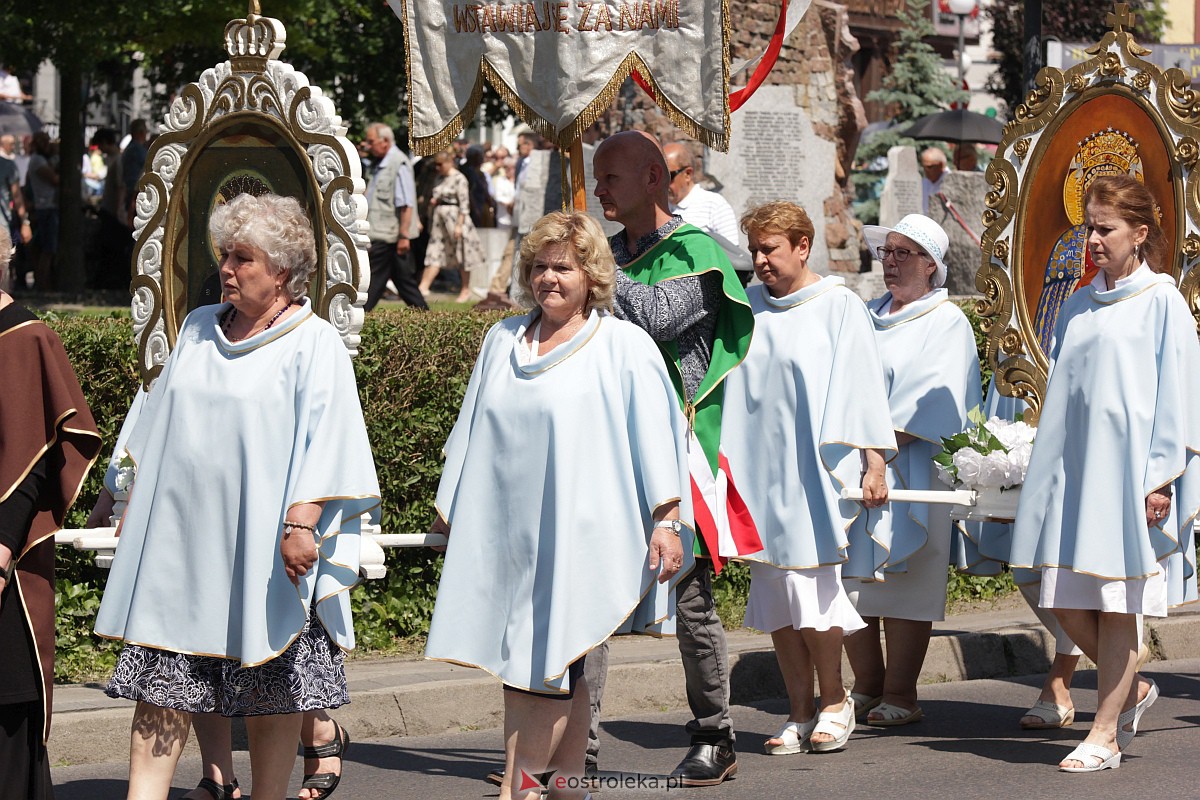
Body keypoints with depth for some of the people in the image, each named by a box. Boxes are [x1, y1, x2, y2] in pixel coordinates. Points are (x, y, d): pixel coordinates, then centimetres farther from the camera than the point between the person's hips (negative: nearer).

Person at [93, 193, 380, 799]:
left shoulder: (314, 346, -5)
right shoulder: (199, 328, 13)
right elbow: (158, 421, 20)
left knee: (268, 691, 2)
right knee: (161, 680, -1)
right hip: (180, 534, 5)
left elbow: (323, 438, -11)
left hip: (259, 544, -5)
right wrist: (136, 500, 17)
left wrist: (301, 523, -21)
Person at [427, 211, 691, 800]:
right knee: (562, 673, 7)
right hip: (506, 530, 5)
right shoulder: (503, 341, 13)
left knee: (546, 667, -8)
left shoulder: (623, 347, -1)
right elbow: (472, 429, 21)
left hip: (578, 536, -5)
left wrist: (665, 518, -11)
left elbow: (655, 434, -4)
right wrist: (450, 506, 22)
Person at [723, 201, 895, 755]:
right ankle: (799, 713, 11)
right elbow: (728, 385, 15)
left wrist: (874, 463, -6)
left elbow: (862, 386, -2)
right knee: (773, 592, 3)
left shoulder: (839, 307, -2)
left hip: (814, 470, -4)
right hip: (758, 471, 4)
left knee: (808, 584, -8)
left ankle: (833, 703, 8)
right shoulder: (746, 308, 9)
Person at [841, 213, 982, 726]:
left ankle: (900, 694, -1)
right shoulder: (868, 316, 20)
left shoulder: (947, 322, 0)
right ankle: (867, 685, 12)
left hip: (907, 469, -6)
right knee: (848, 576, 3)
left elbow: (932, 400, -10)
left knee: (899, 581, -6)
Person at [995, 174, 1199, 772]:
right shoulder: (1078, 307, 14)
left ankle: (1105, 734, 4)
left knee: (1117, 604, -2)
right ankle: (1131, 689, 24)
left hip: (1129, 470, -6)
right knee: (1065, 601, 2)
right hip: (1075, 469, 6)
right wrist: (1051, 469, 14)